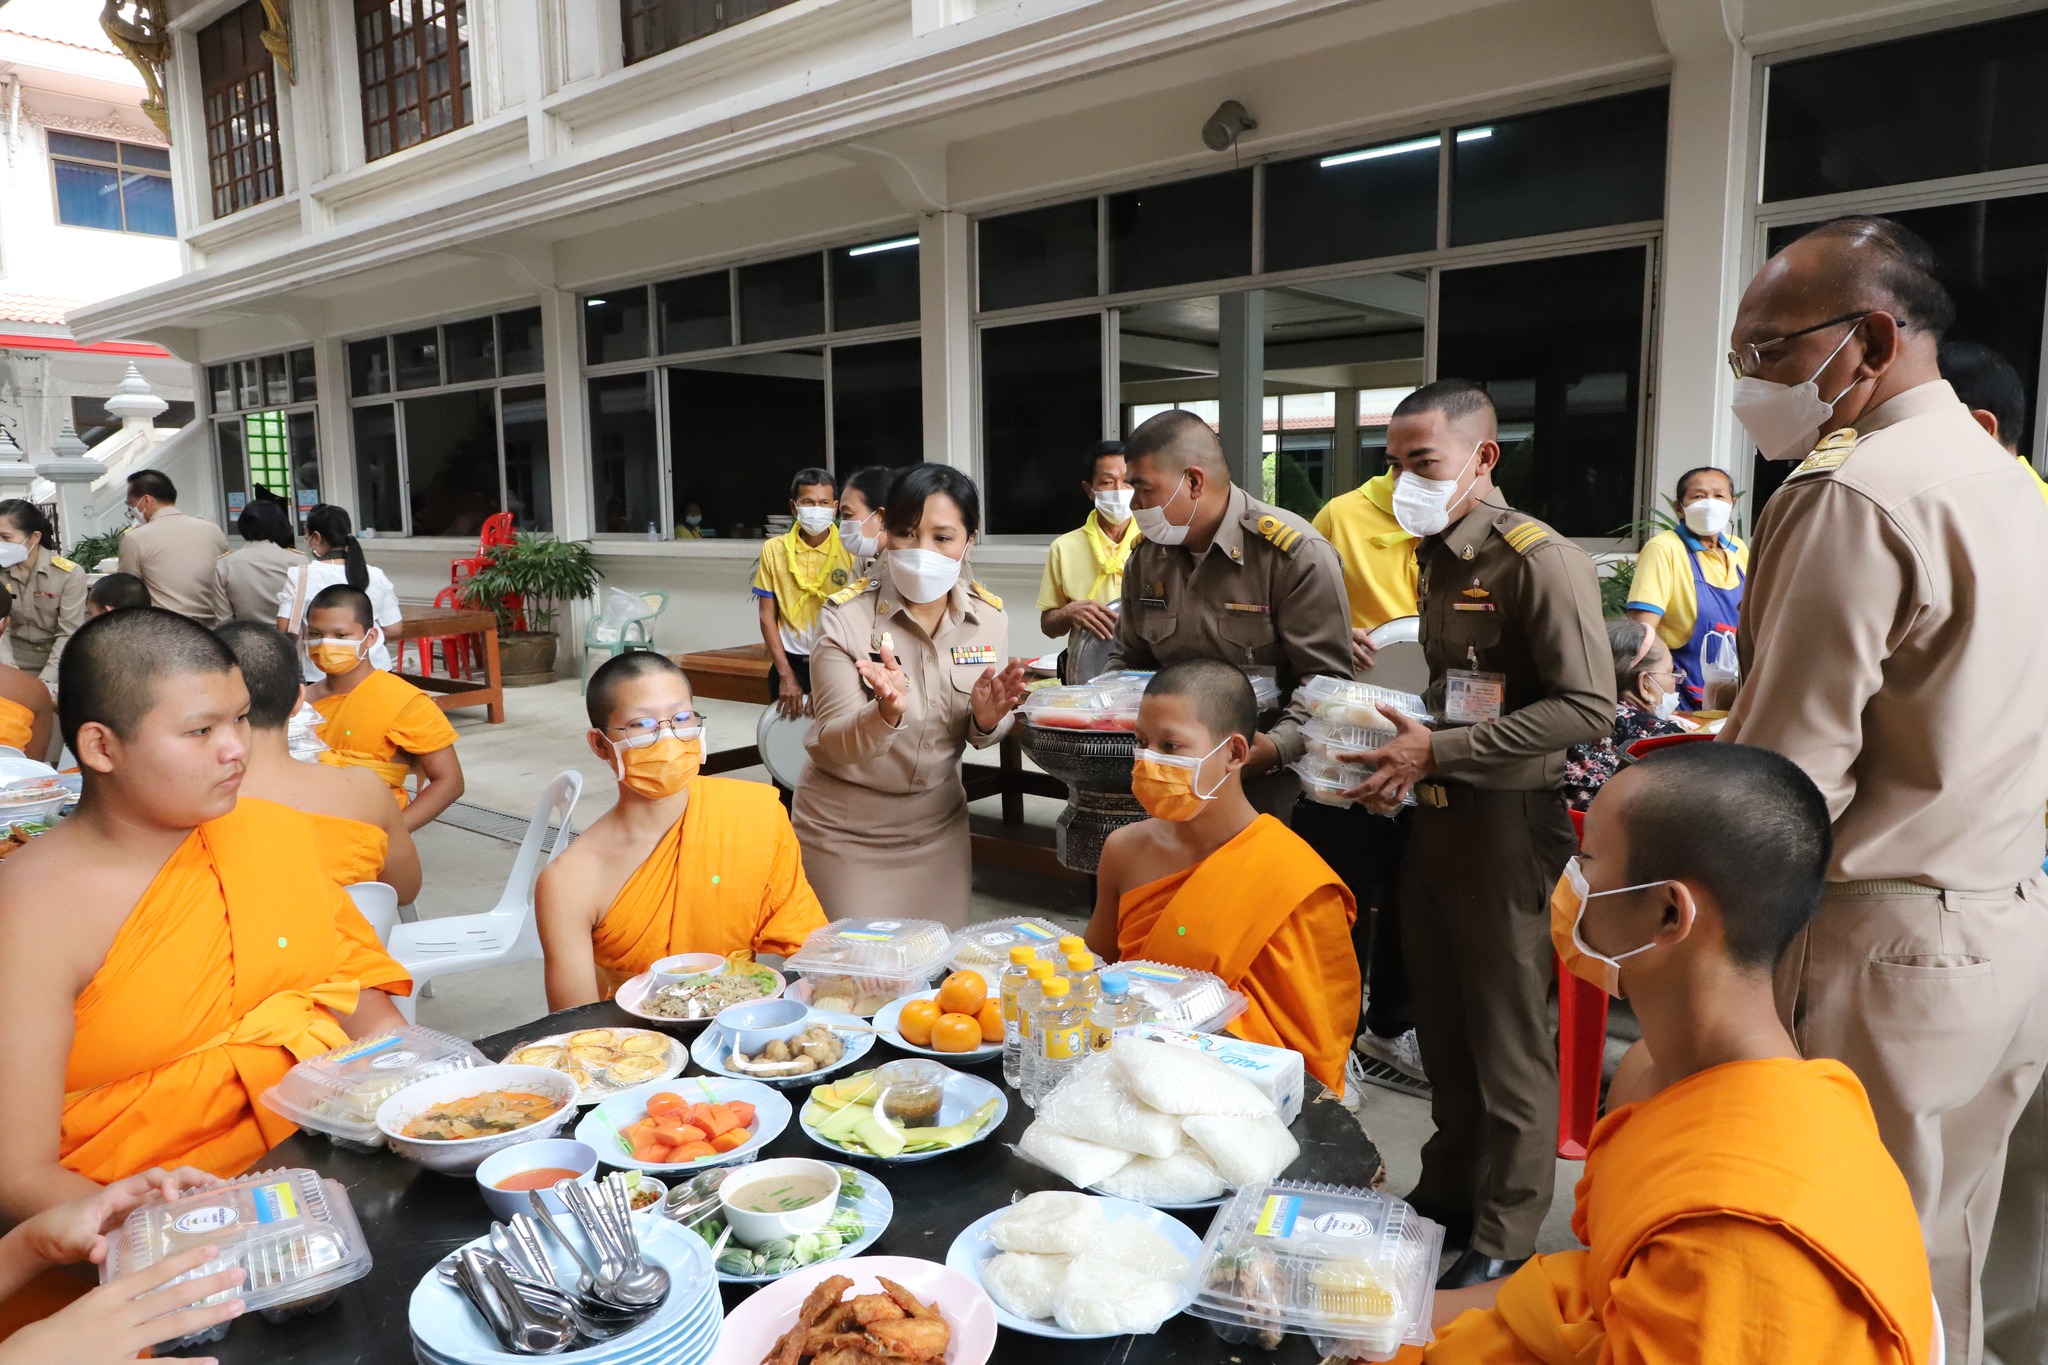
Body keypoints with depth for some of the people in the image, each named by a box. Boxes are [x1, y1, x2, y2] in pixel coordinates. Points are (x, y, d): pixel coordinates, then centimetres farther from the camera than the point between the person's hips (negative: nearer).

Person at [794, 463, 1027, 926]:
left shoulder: (988, 615, -7)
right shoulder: (845, 618, -18)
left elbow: (979, 735, 3)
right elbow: (833, 744, -18)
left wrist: (986, 719, -20)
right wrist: (887, 713, -37)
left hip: (938, 818, 3)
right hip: (845, 828, -3)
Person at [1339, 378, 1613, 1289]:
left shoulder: (1540, 561, -14)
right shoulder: (1437, 559, 12)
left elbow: (1588, 709, -21)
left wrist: (1438, 750, -22)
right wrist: (1402, 749, 4)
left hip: (1505, 822, -8)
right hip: (1432, 816, 8)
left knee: (1508, 1040, 5)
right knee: (1442, 1024, 18)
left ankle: (1504, 1239, 21)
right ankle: (1450, 1189, 36)